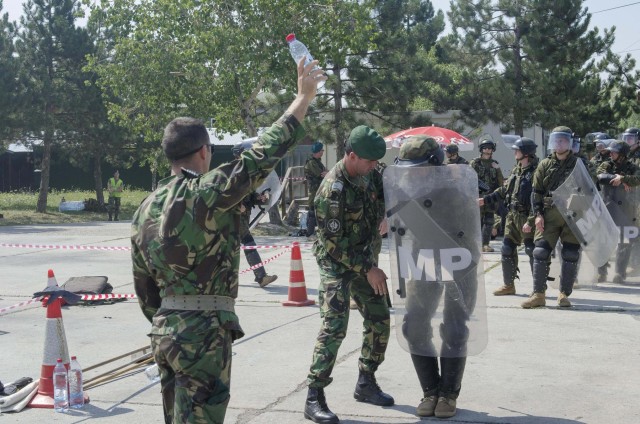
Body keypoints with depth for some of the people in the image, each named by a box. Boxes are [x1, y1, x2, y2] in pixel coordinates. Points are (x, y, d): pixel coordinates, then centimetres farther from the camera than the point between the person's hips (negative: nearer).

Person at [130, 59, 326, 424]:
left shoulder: (146, 209, 10)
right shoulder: (206, 192, -13)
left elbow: (144, 287, 15)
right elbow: (265, 153, -13)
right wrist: (304, 97, -3)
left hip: (165, 333, 8)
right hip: (203, 334, -8)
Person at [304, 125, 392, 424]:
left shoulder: (364, 176, -1)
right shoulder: (333, 190, -24)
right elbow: (332, 243, -22)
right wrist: (367, 270, -19)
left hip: (363, 257, 8)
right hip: (337, 263, -8)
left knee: (380, 320, 9)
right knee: (334, 326, -16)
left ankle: (366, 383, 24)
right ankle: (314, 399, -10)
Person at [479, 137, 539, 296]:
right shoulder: (516, 170, 12)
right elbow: (504, 190, 22)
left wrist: (530, 221, -24)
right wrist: (485, 200, 17)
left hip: (527, 217, -9)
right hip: (512, 216, 9)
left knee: (532, 251, -4)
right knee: (507, 250, 12)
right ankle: (508, 285, 22)